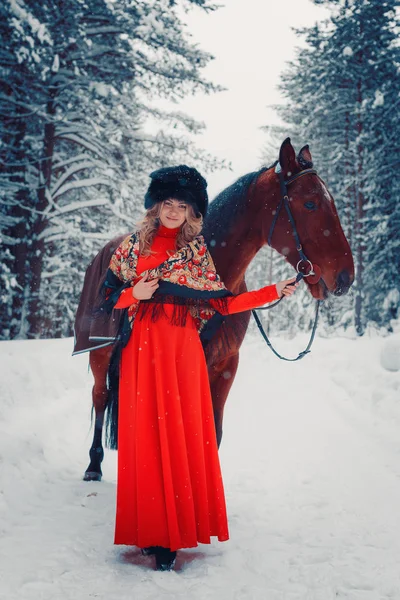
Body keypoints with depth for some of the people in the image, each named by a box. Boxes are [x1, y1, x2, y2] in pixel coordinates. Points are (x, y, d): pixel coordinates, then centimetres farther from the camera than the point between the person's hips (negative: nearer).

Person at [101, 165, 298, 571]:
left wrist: (273, 292, 2)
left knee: (183, 433, -3)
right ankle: (150, 530, 8)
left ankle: (175, 530, 6)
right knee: (146, 431, -1)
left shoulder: (197, 253, 9)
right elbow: (110, 297, 11)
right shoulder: (133, 247, 9)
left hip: (183, 350, 0)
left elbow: (222, 303, 6)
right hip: (143, 348, 0)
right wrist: (135, 294, -10)